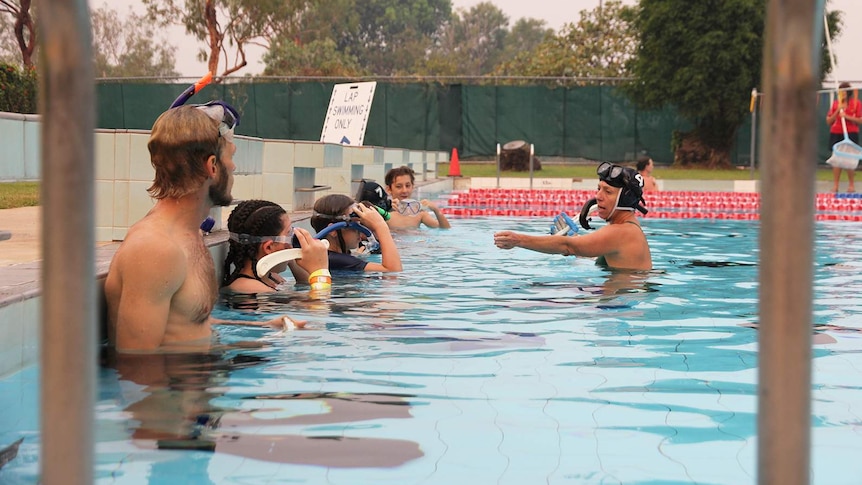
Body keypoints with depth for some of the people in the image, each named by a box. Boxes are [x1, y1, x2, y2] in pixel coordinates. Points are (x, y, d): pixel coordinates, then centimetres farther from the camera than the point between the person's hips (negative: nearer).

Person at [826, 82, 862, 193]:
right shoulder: (835, 103, 11)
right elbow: (828, 121, 8)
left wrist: (847, 116, -15)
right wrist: (837, 111, -6)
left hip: (851, 133, -3)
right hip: (836, 133, 3)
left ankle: (851, 185, 7)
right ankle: (835, 185, 0)